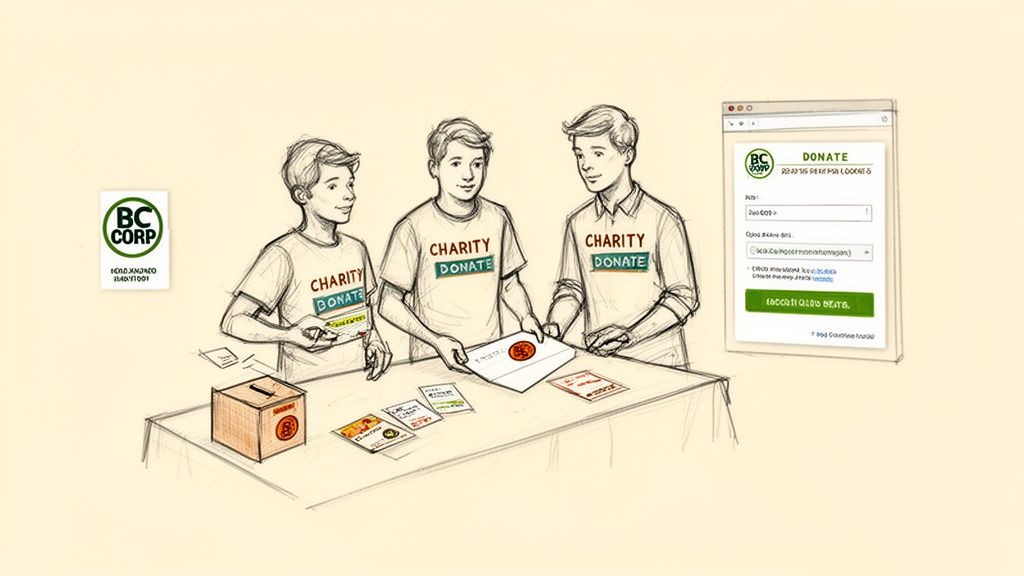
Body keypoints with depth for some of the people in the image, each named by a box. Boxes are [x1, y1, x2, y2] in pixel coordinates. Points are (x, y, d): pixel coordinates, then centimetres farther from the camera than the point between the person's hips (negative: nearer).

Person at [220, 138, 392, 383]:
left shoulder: (356, 249, 11)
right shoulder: (284, 254, -9)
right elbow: (233, 322, -13)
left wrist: (373, 338, 6)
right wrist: (290, 334, -26)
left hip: (359, 382, 5)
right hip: (307, 389, -5)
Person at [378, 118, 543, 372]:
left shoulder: (497, 218, 6)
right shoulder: (414, 227, -7)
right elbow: (389, 303, -2)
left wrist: (526, 317, 0)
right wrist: (435, 341, -14)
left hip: (492, 354, 3)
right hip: (432, 361, -3)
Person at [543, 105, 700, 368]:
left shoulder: (662, 220, -5)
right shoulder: (578, 223, 8)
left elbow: (683, 297, -5)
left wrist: (629, 334, -14)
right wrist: (553, 326, -1)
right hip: (596, 358, 3)